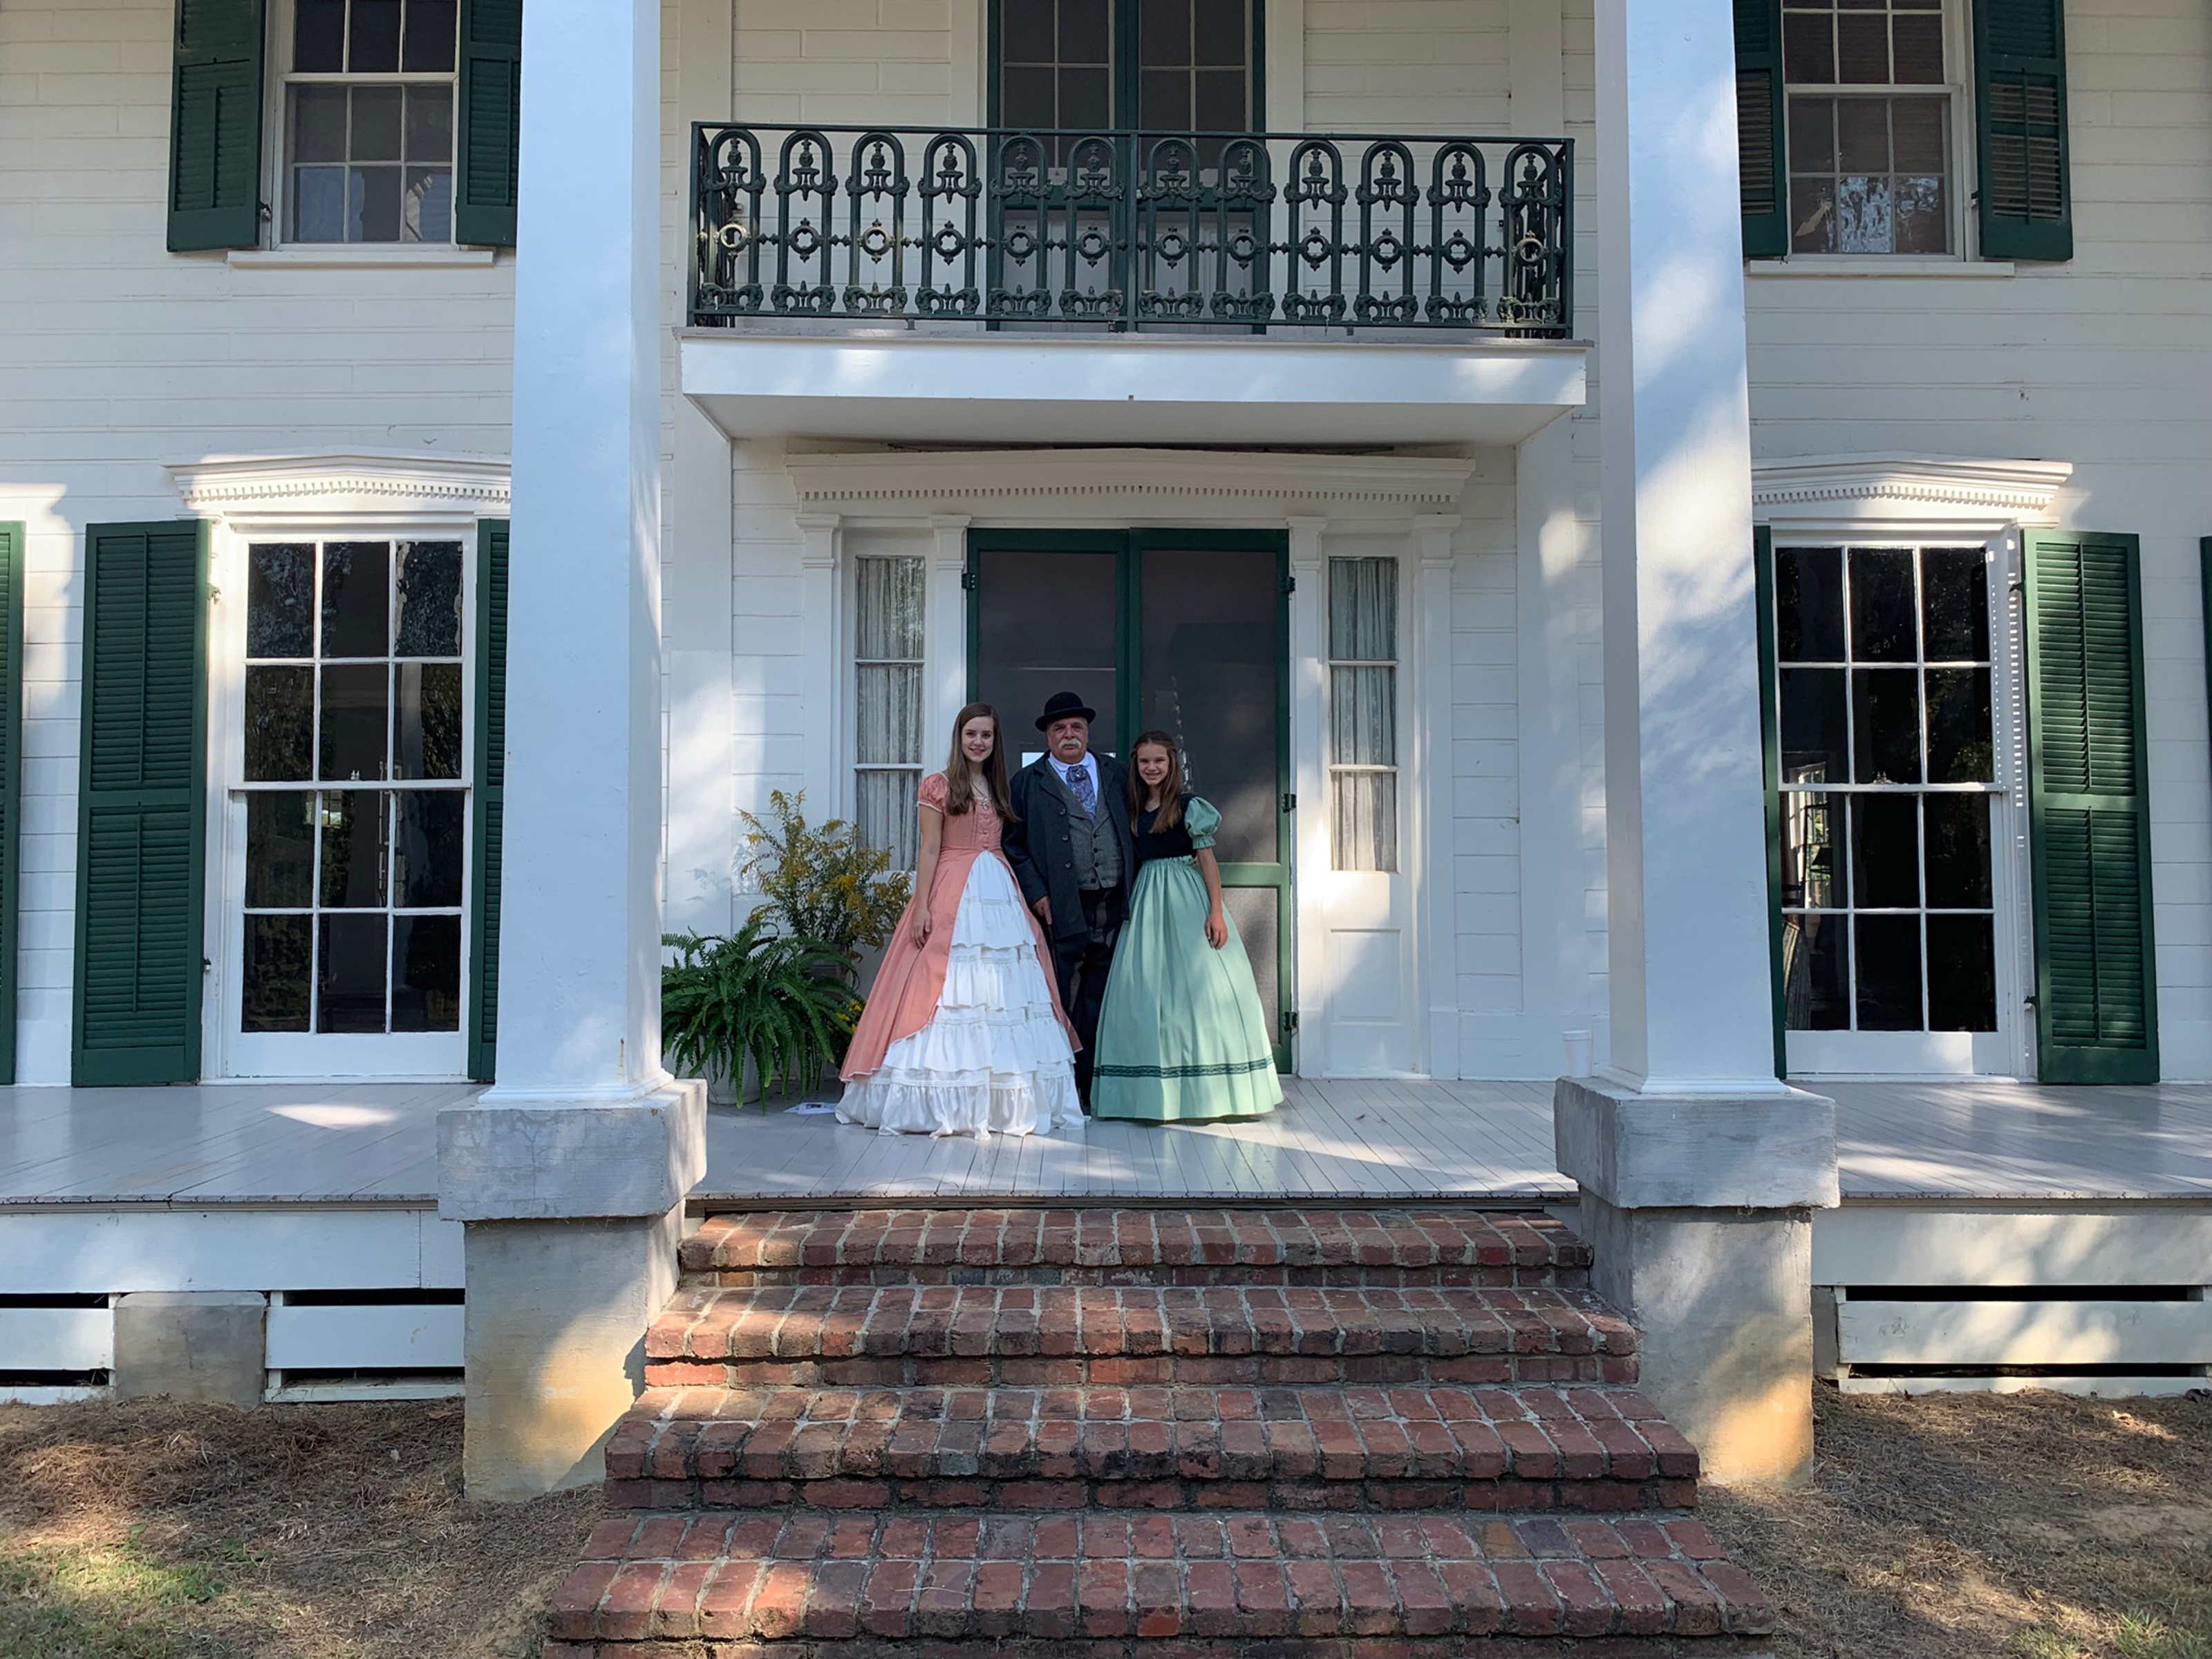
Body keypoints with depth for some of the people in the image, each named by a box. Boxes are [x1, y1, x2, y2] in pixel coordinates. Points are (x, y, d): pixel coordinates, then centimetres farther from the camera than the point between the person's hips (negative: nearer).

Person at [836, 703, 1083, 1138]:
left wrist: (1022, 900, 9)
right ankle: (945, 1103, -2)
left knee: (1004, 988, 2)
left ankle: (1002, 1100, 8)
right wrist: (922, 906, -12)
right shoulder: (938, 786, 1)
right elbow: (929, 850, -4)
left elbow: (1007, 846, 16)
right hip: (952, 893, -5)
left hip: (1000, 892, 5)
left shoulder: (999, 788, 17)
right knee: (945, 985, -8)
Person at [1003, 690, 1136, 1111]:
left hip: (1114, 905, 3)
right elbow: (1013, 844, 2)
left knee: (1099, 998, 7)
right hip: (1063, 909, -3)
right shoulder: (1028, 782, 5)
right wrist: (1036, 892, -9)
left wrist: (1134, 887, 7)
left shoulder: (1115, 773, 14)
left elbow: (1133, 830, 16)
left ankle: (1088, 1085, 16)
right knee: (1060, 1000, -2)